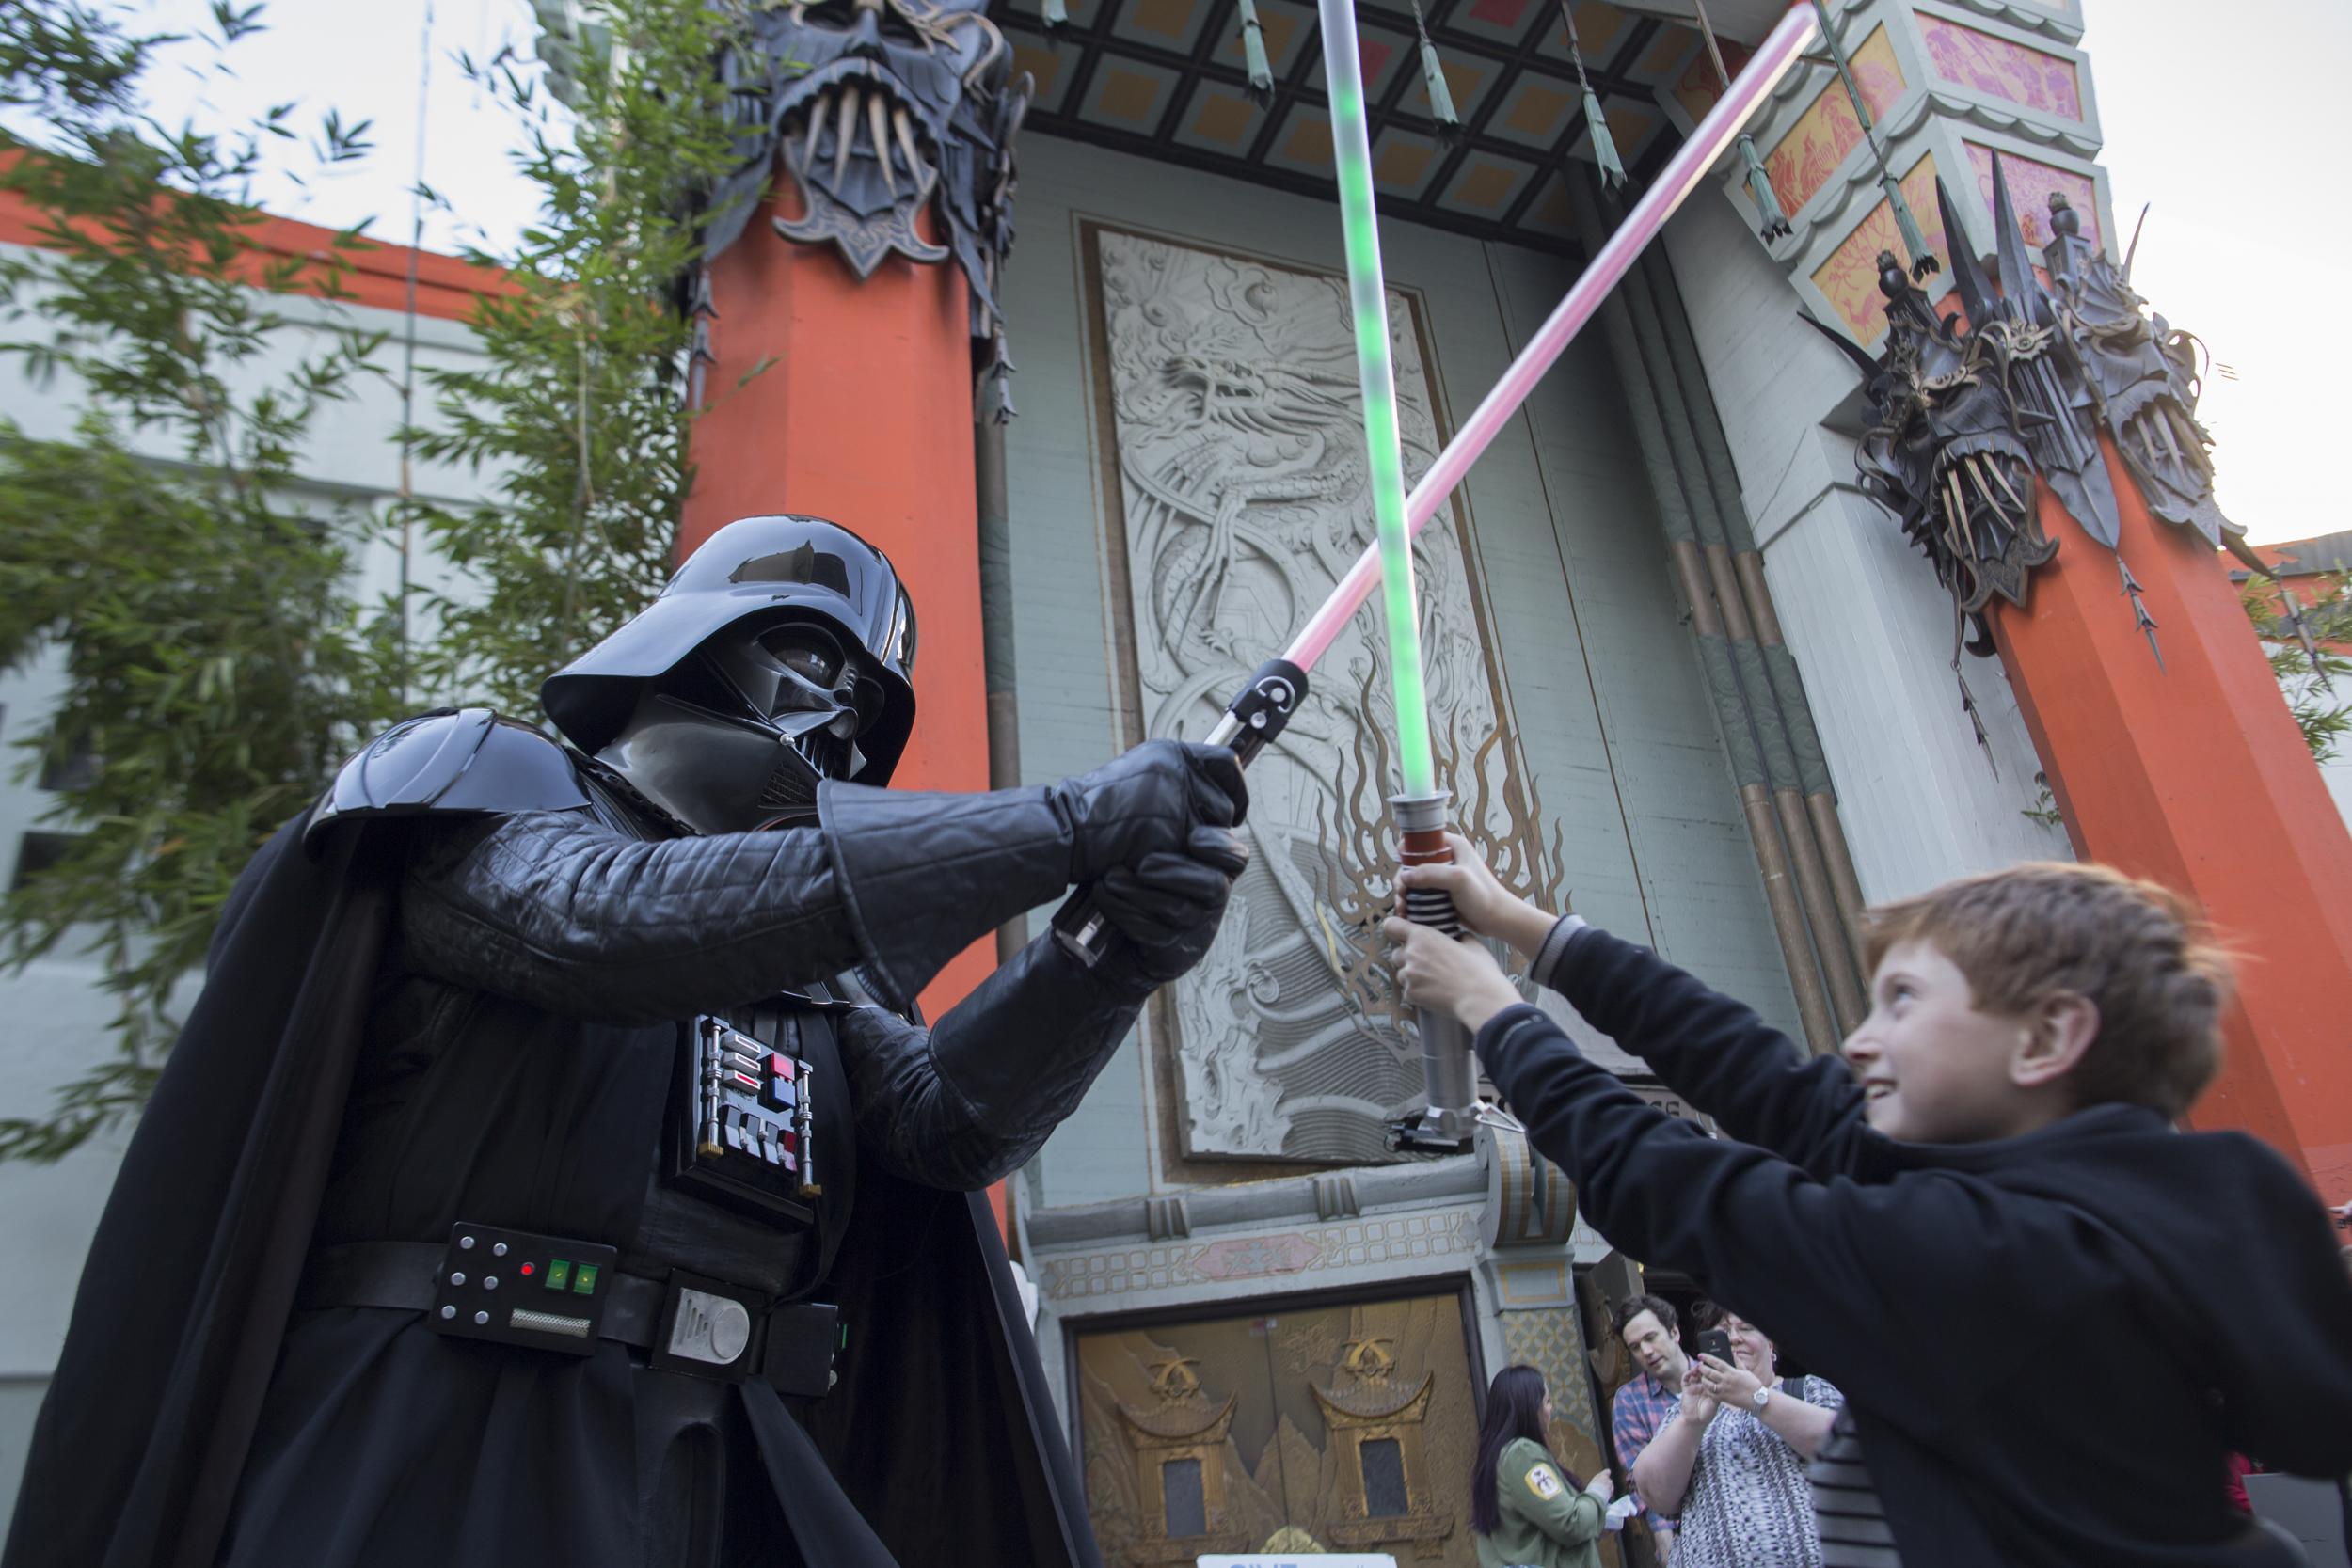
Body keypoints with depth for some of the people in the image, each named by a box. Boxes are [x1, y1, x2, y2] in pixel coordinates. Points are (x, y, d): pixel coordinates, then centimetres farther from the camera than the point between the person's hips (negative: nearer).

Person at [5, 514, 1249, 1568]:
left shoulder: (804, 953, 14)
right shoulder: (481, 778, -1)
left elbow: (949, 1119, -1)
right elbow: (609, 921, -23)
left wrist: (1117, 959, -21)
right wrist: (1064, 826, -28)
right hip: (439, 1448, -5)